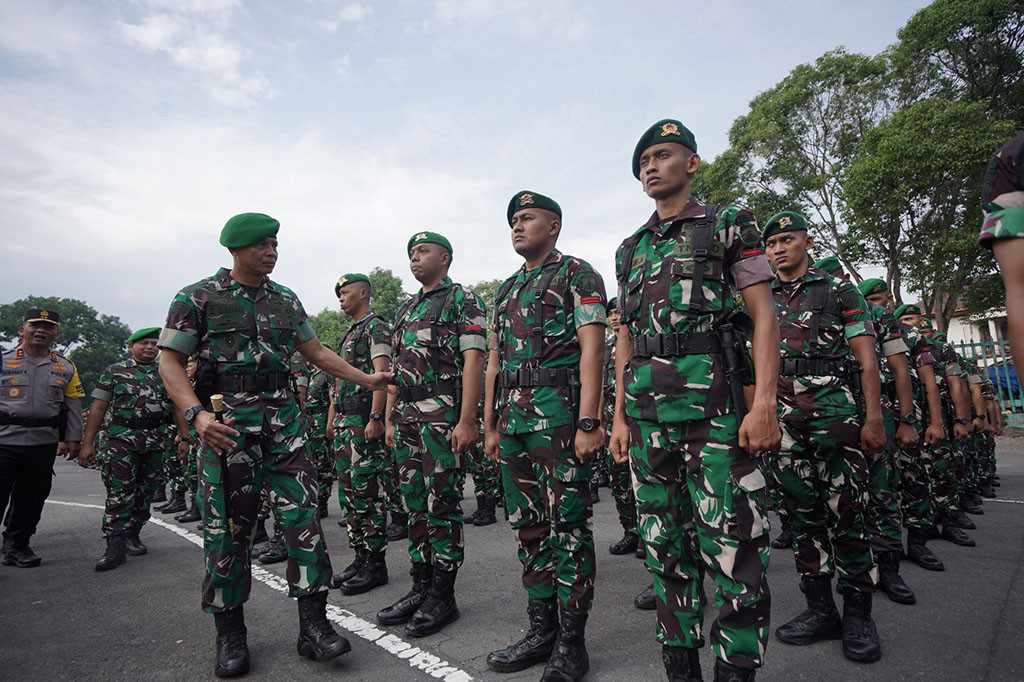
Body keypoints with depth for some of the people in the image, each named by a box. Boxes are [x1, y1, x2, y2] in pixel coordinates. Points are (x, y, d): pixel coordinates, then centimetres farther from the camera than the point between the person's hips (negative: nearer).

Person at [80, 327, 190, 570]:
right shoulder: (115, 371, 5)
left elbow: (178, 408, 11)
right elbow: (98, 408, 3)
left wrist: (184, 438, 4)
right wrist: (88, 443, -3)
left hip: (156, 441, 3)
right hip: (121, 439, -3)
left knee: (145, 492, 10)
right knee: (119, 492, -7)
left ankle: (132, 535, 25)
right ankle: (115, 545, -4)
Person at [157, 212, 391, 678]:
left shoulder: (286, 300, 13)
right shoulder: (197, 298, 0)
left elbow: (315, 350, 20)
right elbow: (170, 362, -2)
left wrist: (365, 379, 16)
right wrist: (198, 414, -18)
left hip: (284, 420, 3)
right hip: (227, 424, -3)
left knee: (303, 516, -2)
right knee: (227, 527, 3)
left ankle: (313, 625, 7)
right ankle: (230, 634, 20)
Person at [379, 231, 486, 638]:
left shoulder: (462, 300, -2)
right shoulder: (405, 310, 21)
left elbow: (473, 359, -12)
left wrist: (467, 420, -20)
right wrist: (389, 419, 17)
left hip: (443, 415, -8)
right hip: (406, 418, 8)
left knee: (442, 505, -2)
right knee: (414, 506, 12)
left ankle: (442, 596, 10)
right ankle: (420, 587, 24)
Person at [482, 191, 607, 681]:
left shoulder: (576, 274, 0)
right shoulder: (506, 289, 21)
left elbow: (592, 348, -11)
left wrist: (589, 421, -20)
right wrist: (491, 426, 16)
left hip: (560, 415, -7)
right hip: (514, 420, 8)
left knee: (568, 527, 0)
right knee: (529, 527, 12)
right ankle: (541, 631, 26)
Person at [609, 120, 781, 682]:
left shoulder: (729, 225, 7)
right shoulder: (630, 249, 19)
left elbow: (764, 315, -1)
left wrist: (764, 403, -13)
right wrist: (620, 415, 10)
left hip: (714, 402, -4)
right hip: (646, 411, 5)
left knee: (732, 542, -5)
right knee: (664, 545, 10)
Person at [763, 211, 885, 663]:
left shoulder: (839, 291, 8)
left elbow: (867, 359, 1)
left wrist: (874, 417, -9)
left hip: (835, 406, -3)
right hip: (782, 414, 4)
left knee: (847, 509, -3)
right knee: (802, 510, 6)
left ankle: (858, 614, 12)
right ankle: (820, 610, 17)